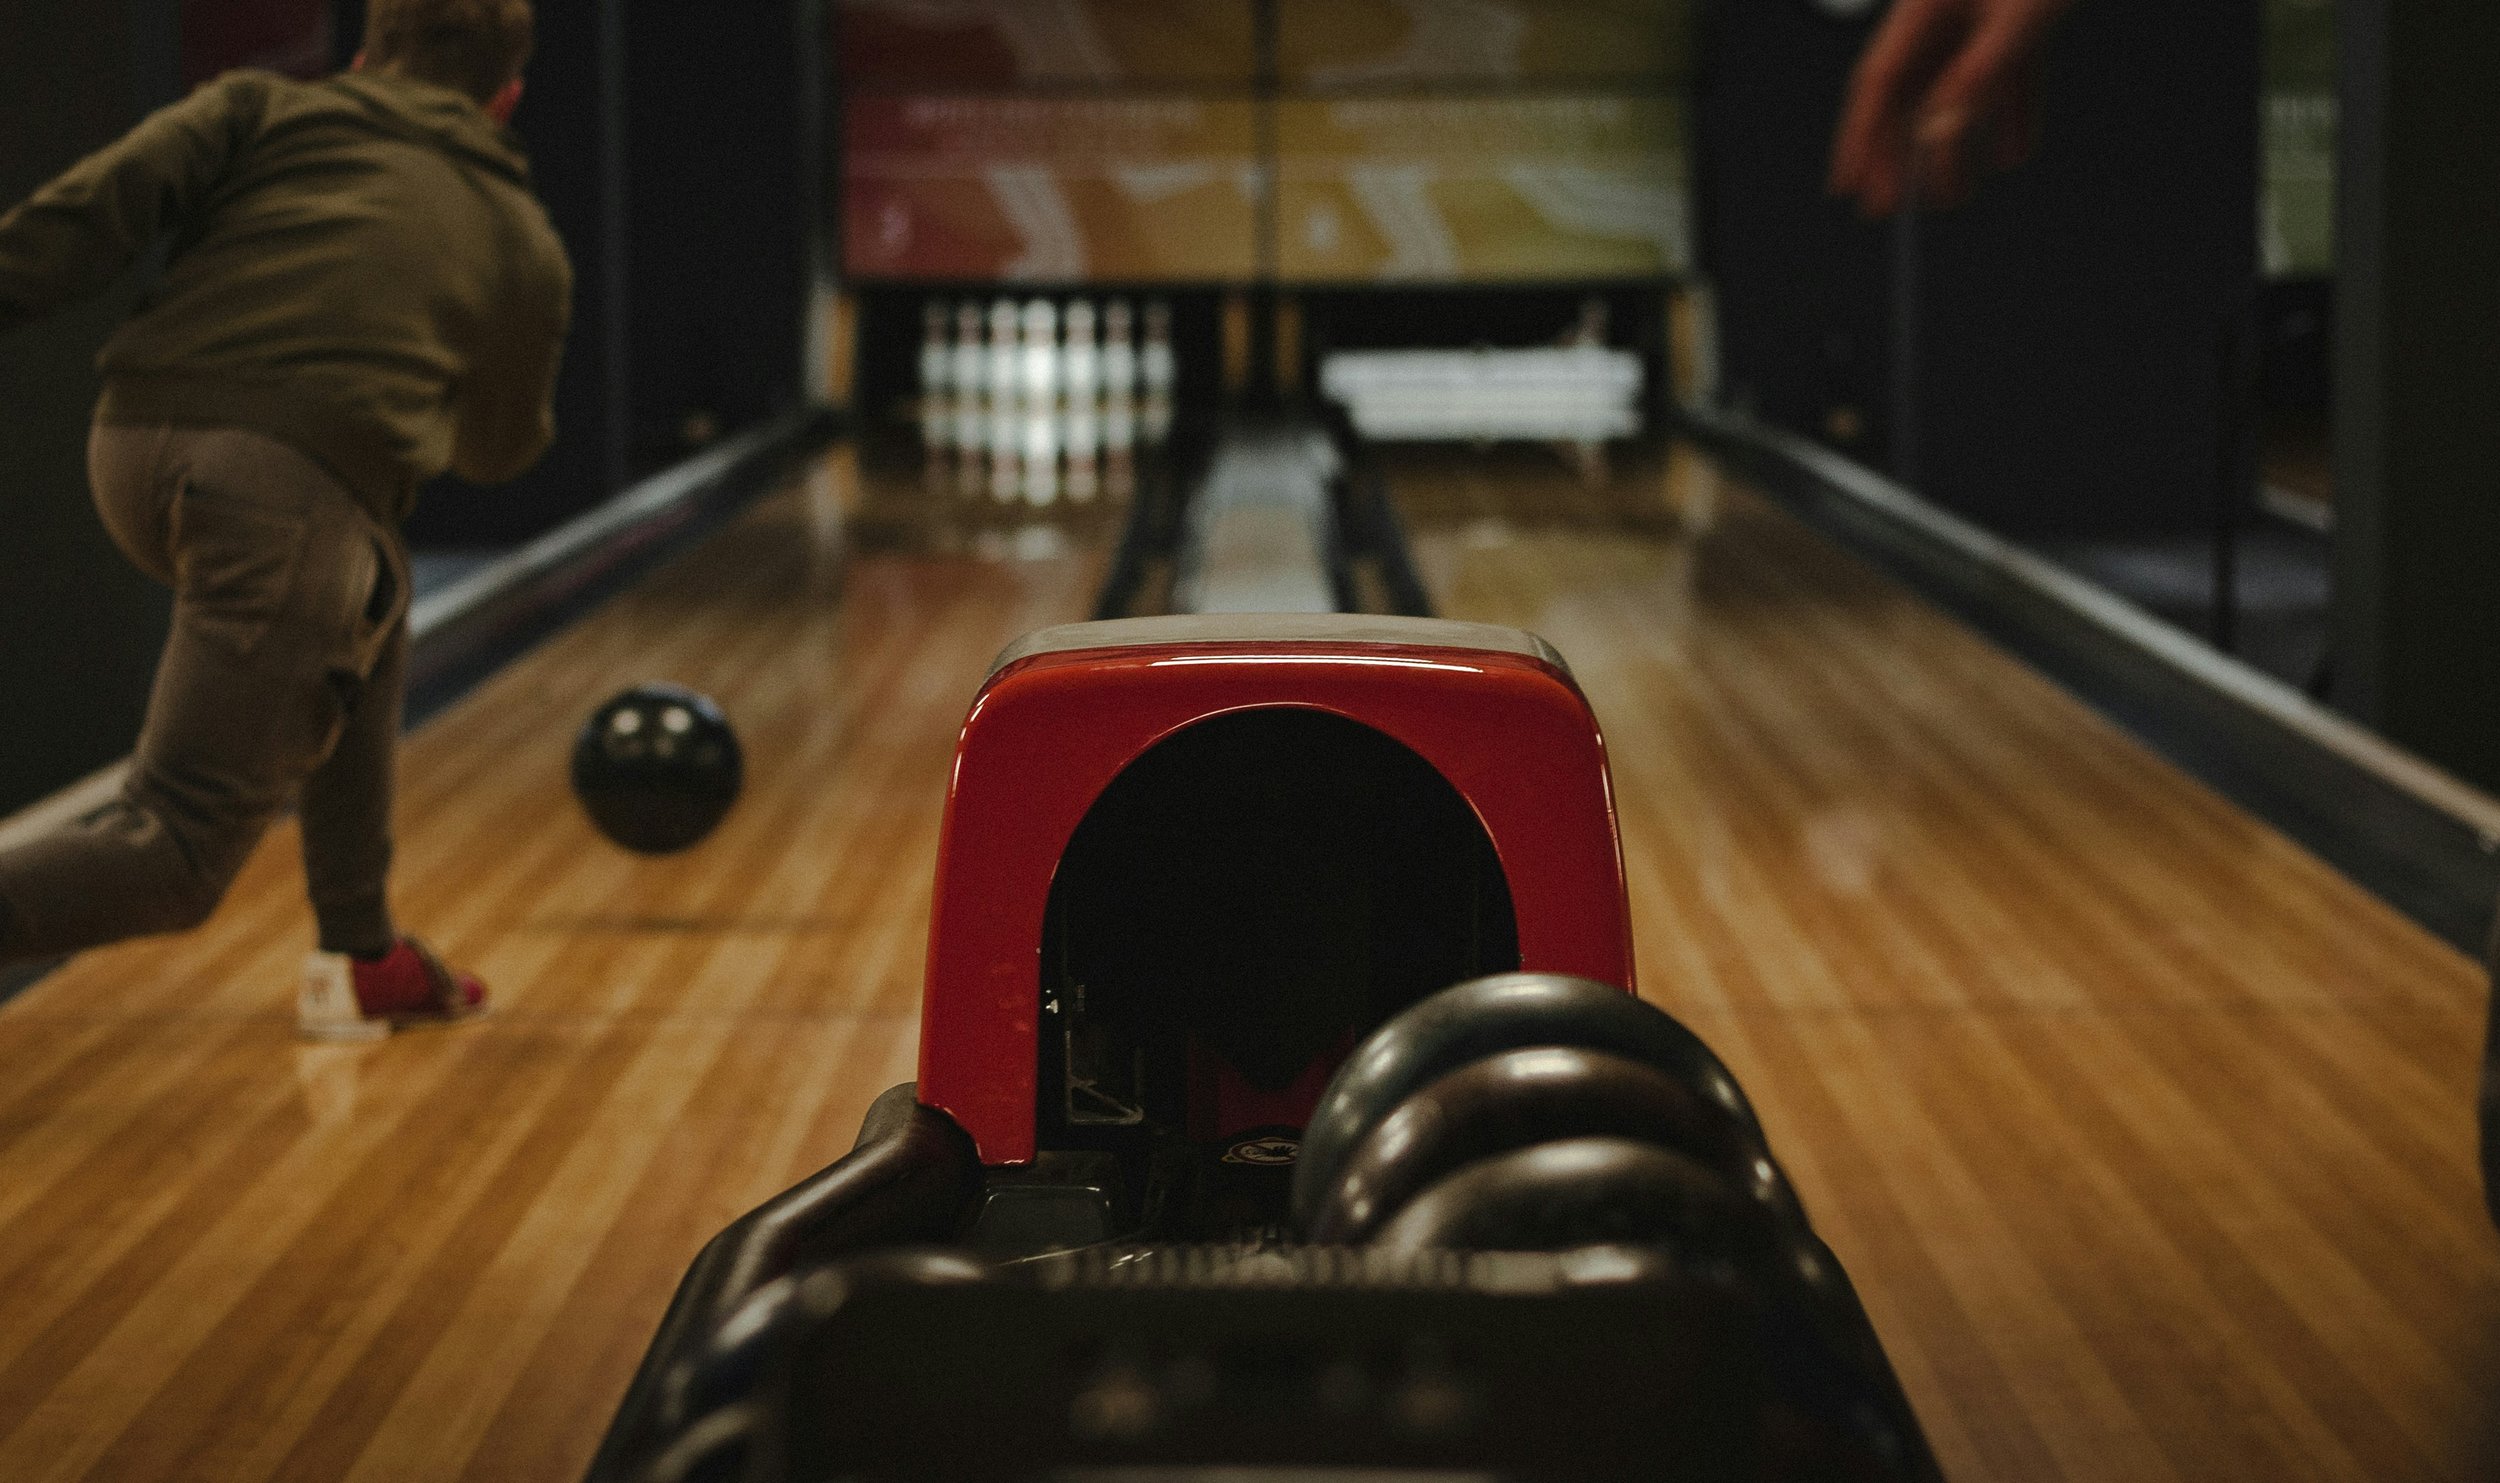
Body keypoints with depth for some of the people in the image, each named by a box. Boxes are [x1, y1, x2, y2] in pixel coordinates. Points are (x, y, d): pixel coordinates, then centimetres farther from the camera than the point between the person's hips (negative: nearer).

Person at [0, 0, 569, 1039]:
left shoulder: (264, 111, 22)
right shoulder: (523, 243, 23)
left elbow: (99, 201, 4)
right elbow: (497, 450, 36)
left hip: (137, 448, 4)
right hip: (295, 486, -4)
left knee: (362, 614, 33)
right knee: (176, 854, -5)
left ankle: (360, 962, 36)